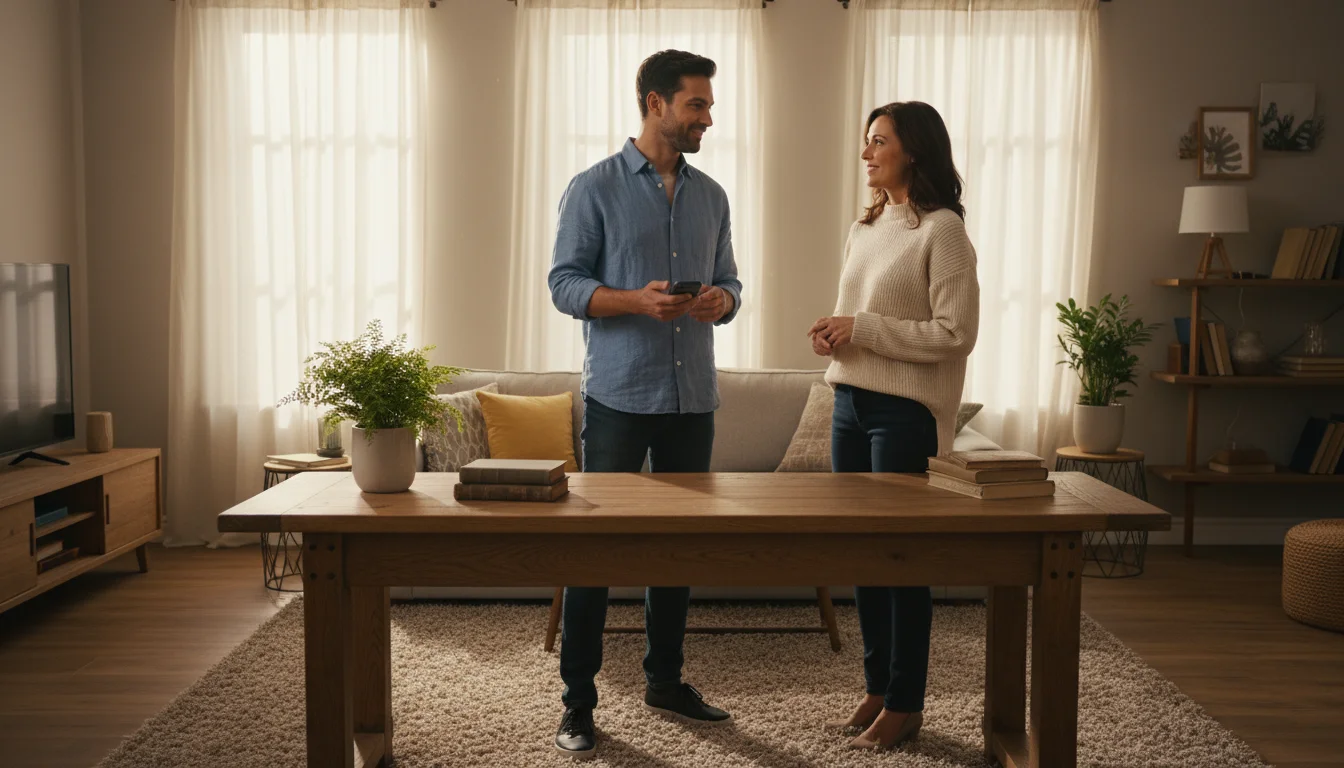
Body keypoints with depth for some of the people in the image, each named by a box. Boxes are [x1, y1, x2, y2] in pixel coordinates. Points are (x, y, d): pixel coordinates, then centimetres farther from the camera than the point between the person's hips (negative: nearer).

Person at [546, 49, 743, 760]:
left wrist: (720, 300, -8)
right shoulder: (595, 189, -3)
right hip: (619, 397, -5)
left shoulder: (710, 196, 13)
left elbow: (729, 284, 16)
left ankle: (665, 680, 28)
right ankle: (577, 701, 11)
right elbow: (565, 284, -6)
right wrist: (637, 301, -21)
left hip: (692, 397, 5)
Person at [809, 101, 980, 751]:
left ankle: (905, 704, 13)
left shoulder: (942, 229, -8)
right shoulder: (865, 228, 15)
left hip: (905, 411, -7)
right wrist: (833, 334, 3)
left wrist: (862, 329, -15)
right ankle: (877, 688, 24)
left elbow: (955, 333, -14)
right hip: (851, 401, 8)